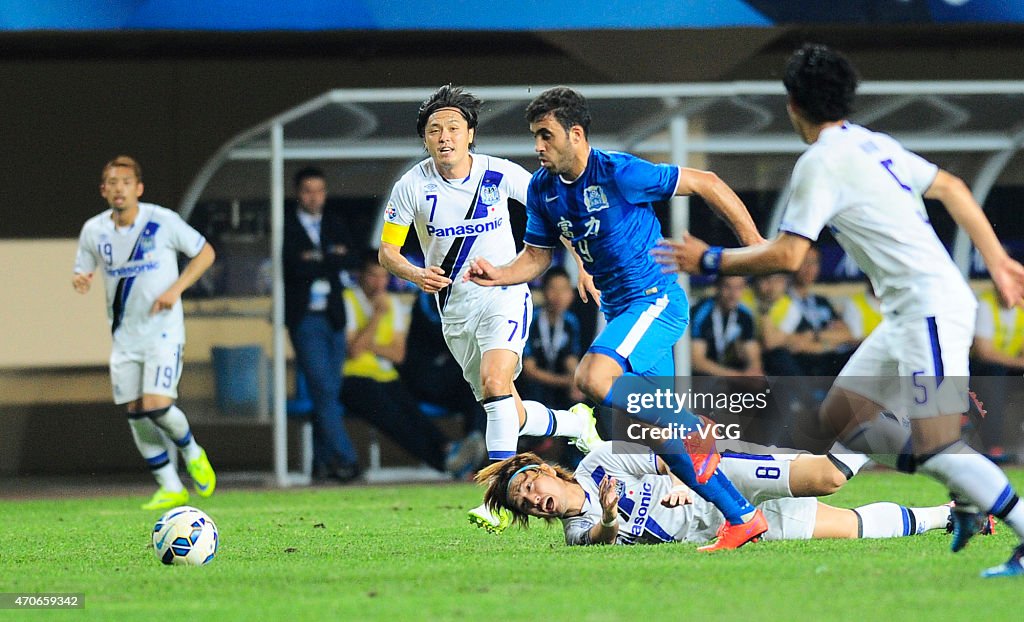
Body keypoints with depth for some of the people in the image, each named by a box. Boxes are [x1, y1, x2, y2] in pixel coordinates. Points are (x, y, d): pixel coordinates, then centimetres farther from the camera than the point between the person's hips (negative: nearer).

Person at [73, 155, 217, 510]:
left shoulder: (163, 221, -10)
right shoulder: (94, 231, 1)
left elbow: (205, 253, -1)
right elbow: (82, 272, 13)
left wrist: (176, 288, -13)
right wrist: (79, 281, -12)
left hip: (163, 331, -5)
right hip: (124, 335, 5)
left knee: (157, 406, -17)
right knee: (135, 412, 2)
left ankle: (192, 453, 14)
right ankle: (170, 488, 13)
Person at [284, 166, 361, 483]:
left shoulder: (335, 223, 14)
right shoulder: (286, 225, -2)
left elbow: (352, 260, 2)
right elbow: (295, 265, -15)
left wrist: (318, 258, -11)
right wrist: (332, 258, -8)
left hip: (333, 317, 5)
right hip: (305, 318, -5)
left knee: (328, 392, 5)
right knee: (323, 389, -11)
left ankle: (323, 461, 10)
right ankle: (344, 457, -13)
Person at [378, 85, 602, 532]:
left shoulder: (500, 174, -10)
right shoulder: (411, 187, -8)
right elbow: (387, 251, -1)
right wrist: (416, 274, -22)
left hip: (504, 296, -3)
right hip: (454, 307, 3)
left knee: (495, 382, -27)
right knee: (507, 413, 7)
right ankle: (575, 423, 38)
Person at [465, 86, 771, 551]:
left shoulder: (619, 173, -17)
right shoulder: (542, 189, 4)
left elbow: (705, 183, -10)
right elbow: (537, 256, 15)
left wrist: (756, 246, -10)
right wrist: (498, 274, -7)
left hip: (655, 299, -8)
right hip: (620, 310, 8)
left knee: (593, 379, -30)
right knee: (658, 430, 5)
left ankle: (695, 430, -14)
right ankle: (743, 517, 13)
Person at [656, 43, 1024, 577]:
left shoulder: (821, 163, -11)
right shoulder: (872, 144, 16)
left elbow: (786, 256, -13)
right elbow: (950, 188, 22)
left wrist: (710, 260, 0)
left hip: (931, 307, -10)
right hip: (908, 313, 10)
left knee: (935, 445, -16)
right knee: (840, 415, 11)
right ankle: (969, 496, 10)